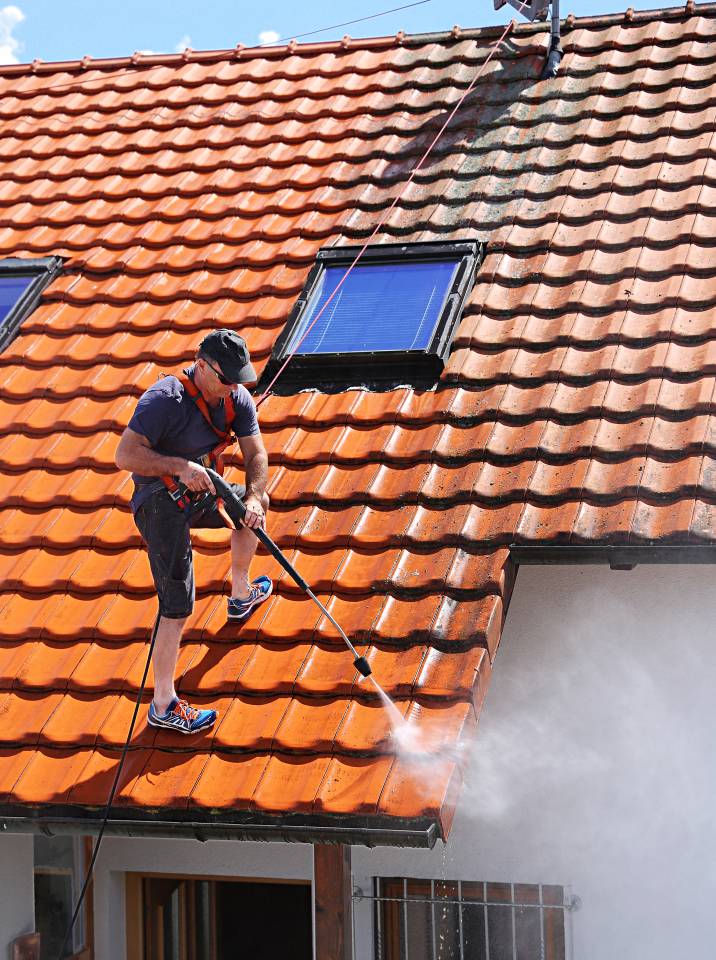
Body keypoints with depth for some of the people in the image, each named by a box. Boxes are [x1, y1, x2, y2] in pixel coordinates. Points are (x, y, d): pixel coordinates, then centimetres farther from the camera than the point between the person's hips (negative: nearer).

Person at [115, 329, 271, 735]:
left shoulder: (238, 398, -3)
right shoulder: (164, 400, -25)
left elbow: (256, 454, -4)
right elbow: (125, 455, -30)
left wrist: (253, 498, -22)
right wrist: (179, 466, -38)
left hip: (199, 494, 8)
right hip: (162, 506, -8)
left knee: (258, 501, 29)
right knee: (178, 606, -12)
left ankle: (241, 594, 50)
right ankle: (164, 705, -7)